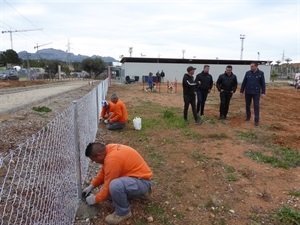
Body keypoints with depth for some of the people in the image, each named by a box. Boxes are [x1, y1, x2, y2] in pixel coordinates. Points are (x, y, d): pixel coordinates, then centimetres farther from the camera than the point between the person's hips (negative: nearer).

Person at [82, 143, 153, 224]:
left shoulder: (112, 159, -27)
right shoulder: (109, 149, 1)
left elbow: (108, 187, -19)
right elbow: (103, 171, 16)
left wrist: (95, 199, -3)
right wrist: (91, 186, 17)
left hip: (142, 182, -10)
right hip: (136, 176, 10)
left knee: (115, 186, -34)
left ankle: (123, 212, -8)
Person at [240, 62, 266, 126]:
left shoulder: (261, 73, -4)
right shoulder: (248, 73, -1)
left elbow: (263, 83, -2)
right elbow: (244, 82, 4)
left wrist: (263, 92, -7)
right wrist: (242, 91, 5)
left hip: (256, 93, -2)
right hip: (248, 92, 2)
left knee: (256, 106, -2)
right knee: (247, 105, 12)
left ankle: (256, 120, 2)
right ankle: (248, 117, 29)